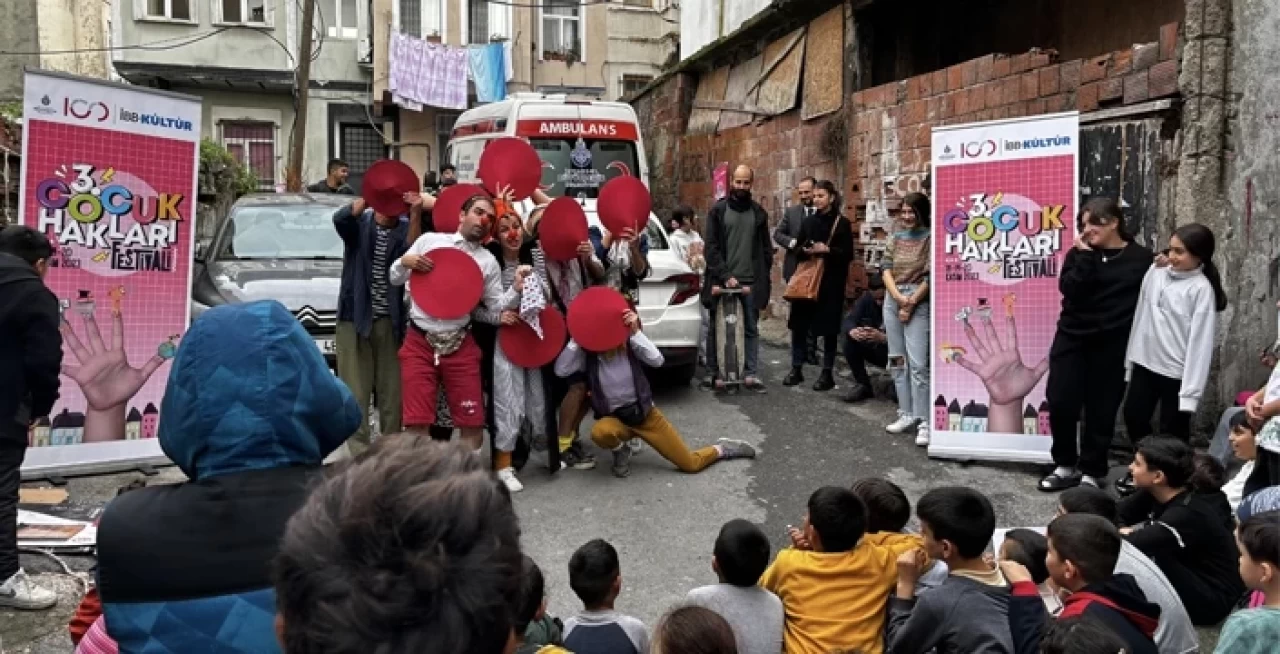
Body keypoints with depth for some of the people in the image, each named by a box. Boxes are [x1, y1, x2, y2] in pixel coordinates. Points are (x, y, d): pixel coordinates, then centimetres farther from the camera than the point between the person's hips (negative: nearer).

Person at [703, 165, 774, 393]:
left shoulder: (758, 212, 10)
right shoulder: (718, 210, 1)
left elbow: (766, 248, 13)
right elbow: (711, 247, -4)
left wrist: (763, 277, 2)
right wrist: (725, 276, -13)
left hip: (750, 282, 2)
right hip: (722, 280, -2)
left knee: (751, 329, 3)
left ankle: (751, 374, 6)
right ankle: (714, 373, 12)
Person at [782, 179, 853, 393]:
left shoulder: (842, 223, -2)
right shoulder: (808, 221, 12)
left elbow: (848, 254, -6)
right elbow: (798, 251, 16)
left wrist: (827, 250, -19)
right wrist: (805, 251, -6)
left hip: (831, 282, -4)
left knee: (828, 328, 0)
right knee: (798, 324, 3)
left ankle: (827, 373, 10)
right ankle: (796, 369, 13)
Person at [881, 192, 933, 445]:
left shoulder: (931, 237, -5)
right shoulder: (895, 238, 11)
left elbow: (931, 276, -9)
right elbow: (885, 268, 5)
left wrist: (910, 304, -10)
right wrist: (897, 296, -10)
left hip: (919, 303, -6)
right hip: (893, 300, 6)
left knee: (917, 363, -11)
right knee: (897, 359, 8)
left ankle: (924, 421, -7)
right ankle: (907, 414, 15)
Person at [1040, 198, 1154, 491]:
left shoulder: (1141, 258, -1)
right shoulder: (1080, 254, 6)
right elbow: (1068, 288, -11)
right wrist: (1086, 255, -14)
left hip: (1111, 346, -2)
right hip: (1072, 339, 2)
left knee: (1101, 410, 6)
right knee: (1060, 403, -1)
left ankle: (1091, 472, 21)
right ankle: (1065, 465, 19)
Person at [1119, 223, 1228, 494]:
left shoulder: (1201, 288, -13)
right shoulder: (1155, 272, 3)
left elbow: (1200, 340, -15)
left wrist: (1191, 390, -17)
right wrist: (1131, 359, 12)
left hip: (1177, 371, -6)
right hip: (1146, 363, 6)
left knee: (1173, 432, 5)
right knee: (1133, 415, 14)